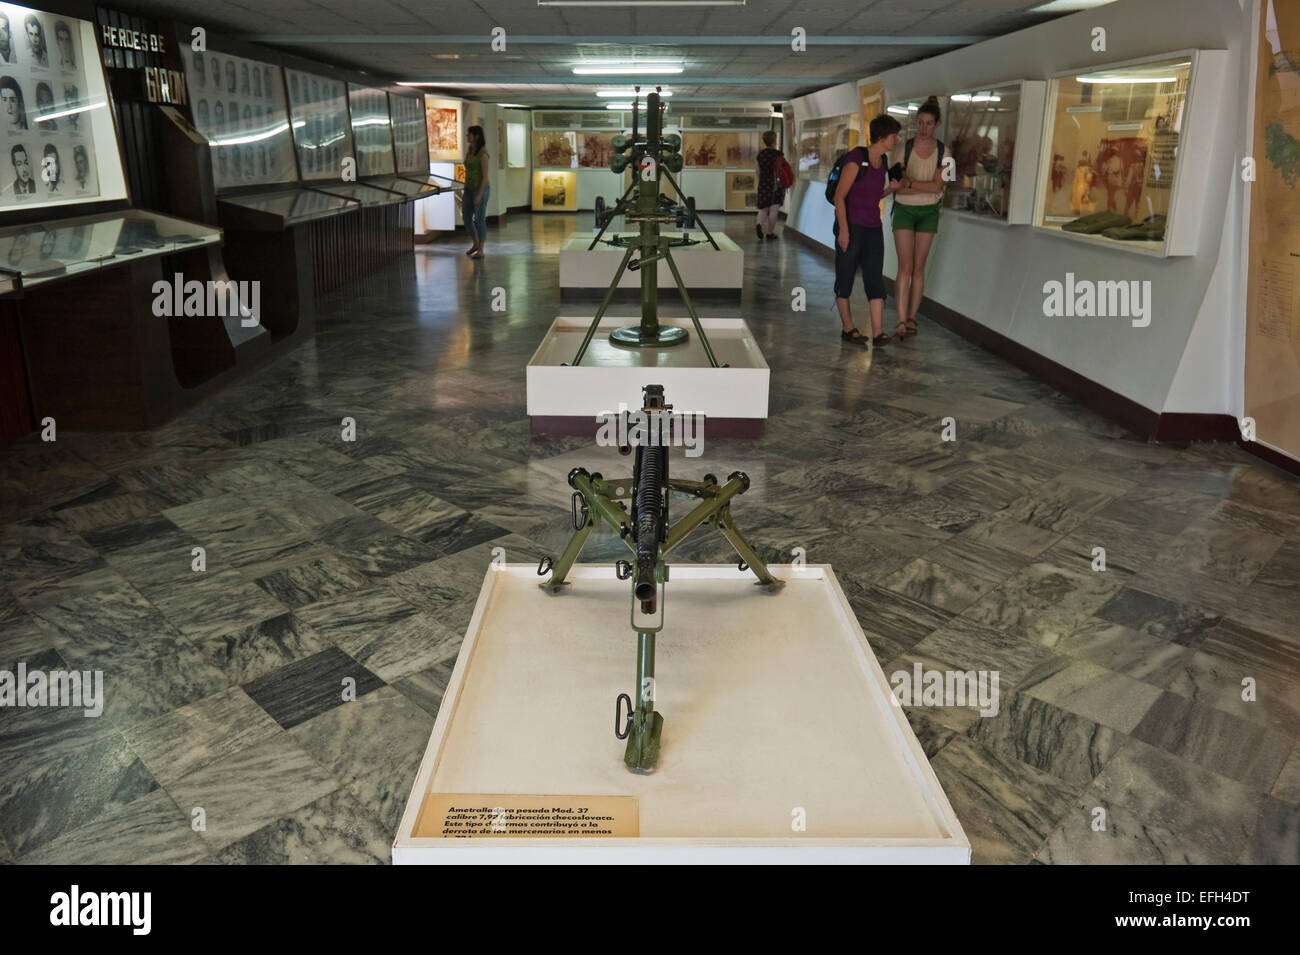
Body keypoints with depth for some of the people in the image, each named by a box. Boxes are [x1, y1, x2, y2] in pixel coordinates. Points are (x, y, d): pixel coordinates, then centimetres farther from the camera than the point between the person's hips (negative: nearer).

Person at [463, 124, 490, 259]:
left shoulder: (483, 154, -15)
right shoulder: (469, 152, 10)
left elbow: (485, 176, -18)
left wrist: (479, 195, -22)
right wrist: (465, 193, 17)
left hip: (481, 189, -8)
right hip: (469, 189, 8)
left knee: (479, 220, -4)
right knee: (467, 219, 11)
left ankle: (480, 250, 6)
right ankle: (475, 244, 30)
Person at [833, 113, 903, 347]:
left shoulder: (883, 162, 10)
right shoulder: (856, 158, -13)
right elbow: (839, 196, -15)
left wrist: (891, 189, 1)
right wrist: (843, 230, -20)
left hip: (873, 228, 7)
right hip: (851, 227, -7)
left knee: (875, 279, -1)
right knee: (845, 278, 5)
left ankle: (877, 333, -3)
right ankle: (848, 329, 17)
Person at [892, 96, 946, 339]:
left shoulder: (942, 151, -1)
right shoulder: (905, 147, -6)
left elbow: (937, 186, -10)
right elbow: (900, 187, -11)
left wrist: (911, 183, -18)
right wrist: (927, 187, -15)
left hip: (928, 212, 2)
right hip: (904, 210, -2)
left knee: (919, 267, 5)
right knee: (905, 266, -11)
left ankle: (912, 318, 12)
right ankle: (901, 321, -14)